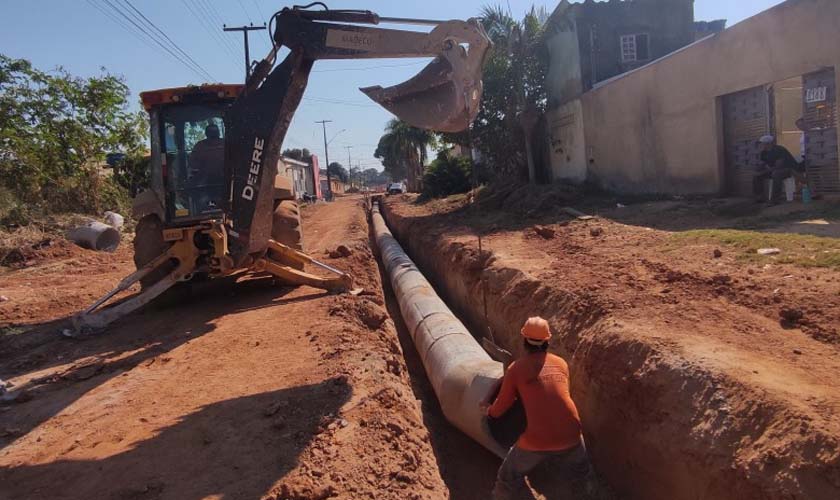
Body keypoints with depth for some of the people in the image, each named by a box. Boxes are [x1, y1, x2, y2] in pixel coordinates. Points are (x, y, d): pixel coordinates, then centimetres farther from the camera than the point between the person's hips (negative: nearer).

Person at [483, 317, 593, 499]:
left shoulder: (516, 368, 0)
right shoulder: (561, 363, 10)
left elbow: (501, 406, 11)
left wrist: (490, 411, 34)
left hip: (537, 440, -3)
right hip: (570, 435, 3)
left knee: (509, 481, 20)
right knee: (582, 481, 31)